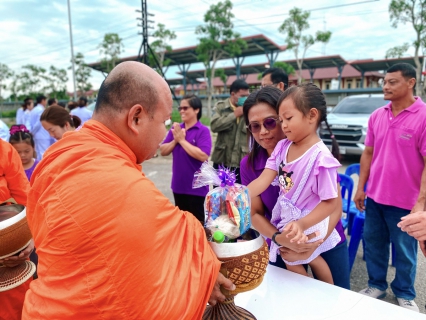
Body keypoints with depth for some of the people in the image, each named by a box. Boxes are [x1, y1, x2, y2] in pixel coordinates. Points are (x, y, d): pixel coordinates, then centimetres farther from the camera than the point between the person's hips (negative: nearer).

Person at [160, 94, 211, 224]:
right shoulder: (175, 129, 2)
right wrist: (175, 140, -16)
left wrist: (182, 140, -20)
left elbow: (203, 156, -24)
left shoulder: (203, 131, -13)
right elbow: (163, 151, 2)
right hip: (178, 185, 5)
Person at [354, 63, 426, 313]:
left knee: (405, 252, 14)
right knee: (373, 244, 17)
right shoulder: (377, 116, 3)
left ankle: (405, 294, 36)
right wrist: (361, 188, 7)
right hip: (375, 197, 5)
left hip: (405, 201, -4)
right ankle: (376, 285, 38)